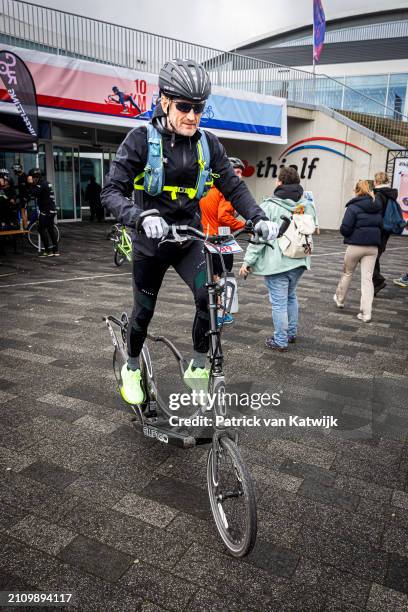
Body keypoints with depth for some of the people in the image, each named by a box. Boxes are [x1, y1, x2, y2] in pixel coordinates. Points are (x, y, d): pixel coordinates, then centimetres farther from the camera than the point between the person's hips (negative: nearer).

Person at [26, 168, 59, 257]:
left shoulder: (41, 184, -14)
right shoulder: (45, 182, 17)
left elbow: (32, 195, -20)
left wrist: (30, 183, -13)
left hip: (46, 210, -10)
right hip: (52, 210, 10)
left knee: (42, 229, -4)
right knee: (51, 229, 11)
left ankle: (47, 251, -3)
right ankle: (55, 251, 11)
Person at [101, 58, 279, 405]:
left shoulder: (208, 143, -2)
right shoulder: (142, 139, -12)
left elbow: (234, 187, 0)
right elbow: (112, 192, -19)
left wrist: (259, 219, -17)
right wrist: (143, 216, -38)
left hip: (190, 239, 2)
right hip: (151, 241, -2)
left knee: (212, 295, -21)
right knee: (144, 310, 10)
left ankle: (198, 368, -1)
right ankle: (132, 369, 37)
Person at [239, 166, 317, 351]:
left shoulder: (269, 206, -13)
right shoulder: (307, 205, 6)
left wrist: (248, 261, -10)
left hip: (276, 262, -7)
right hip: (299, 261, 7)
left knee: (279, 302, 1)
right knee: (291, 296, 23)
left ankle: (280, 341, 9)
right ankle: (291, 333, 35)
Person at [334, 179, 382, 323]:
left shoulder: (354, 206, -11)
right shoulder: (377, 206, 8)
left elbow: (345, 228, -16)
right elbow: (380, 225, 14)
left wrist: (348, 234, 3)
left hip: (356, 245, -4)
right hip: (373, 246, 4)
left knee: (347, 273, 17)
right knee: (367, 278, 3)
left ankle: (340, 300, 37)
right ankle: (366, 313, -2)